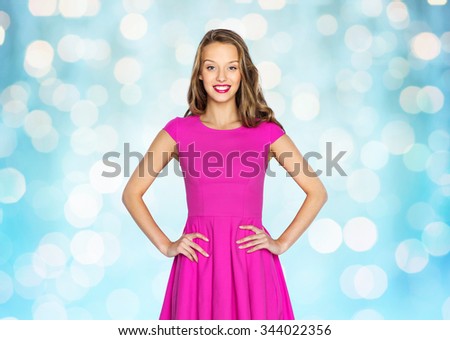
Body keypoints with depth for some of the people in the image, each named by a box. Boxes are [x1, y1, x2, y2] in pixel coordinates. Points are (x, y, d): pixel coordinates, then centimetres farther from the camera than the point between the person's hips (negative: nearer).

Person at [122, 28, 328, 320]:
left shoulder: (267, 132, 2)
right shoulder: (180, 131, 3)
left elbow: (317, 192, 7)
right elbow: (132, 193, 8)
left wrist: (281, 243, 0)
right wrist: (166, 246, 0)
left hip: (251, 262, 0)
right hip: (198, 262, 0)